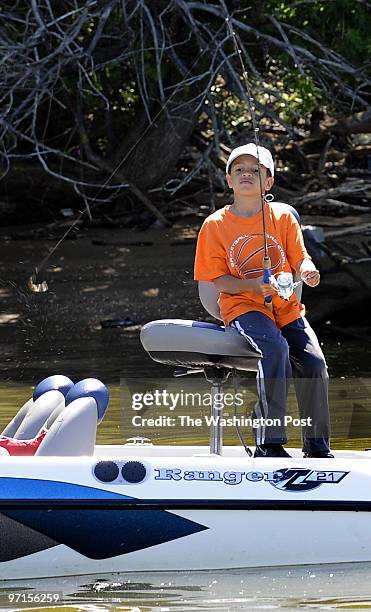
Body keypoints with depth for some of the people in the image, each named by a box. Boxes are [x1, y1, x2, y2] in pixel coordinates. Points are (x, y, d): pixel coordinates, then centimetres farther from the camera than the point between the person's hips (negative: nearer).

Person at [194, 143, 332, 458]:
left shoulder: (283, 216, 7)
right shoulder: (215, 225, 1)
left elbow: (300, 259, 2)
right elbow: (217, 279, -2)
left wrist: (308, 271, -23)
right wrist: (254, 285, -19)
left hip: (286, 307, 3)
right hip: (243, 307, -3)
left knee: (314, 363, -18)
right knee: (275, 348, -33)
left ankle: (317, 446, 1)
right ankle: (270, 442, -30)